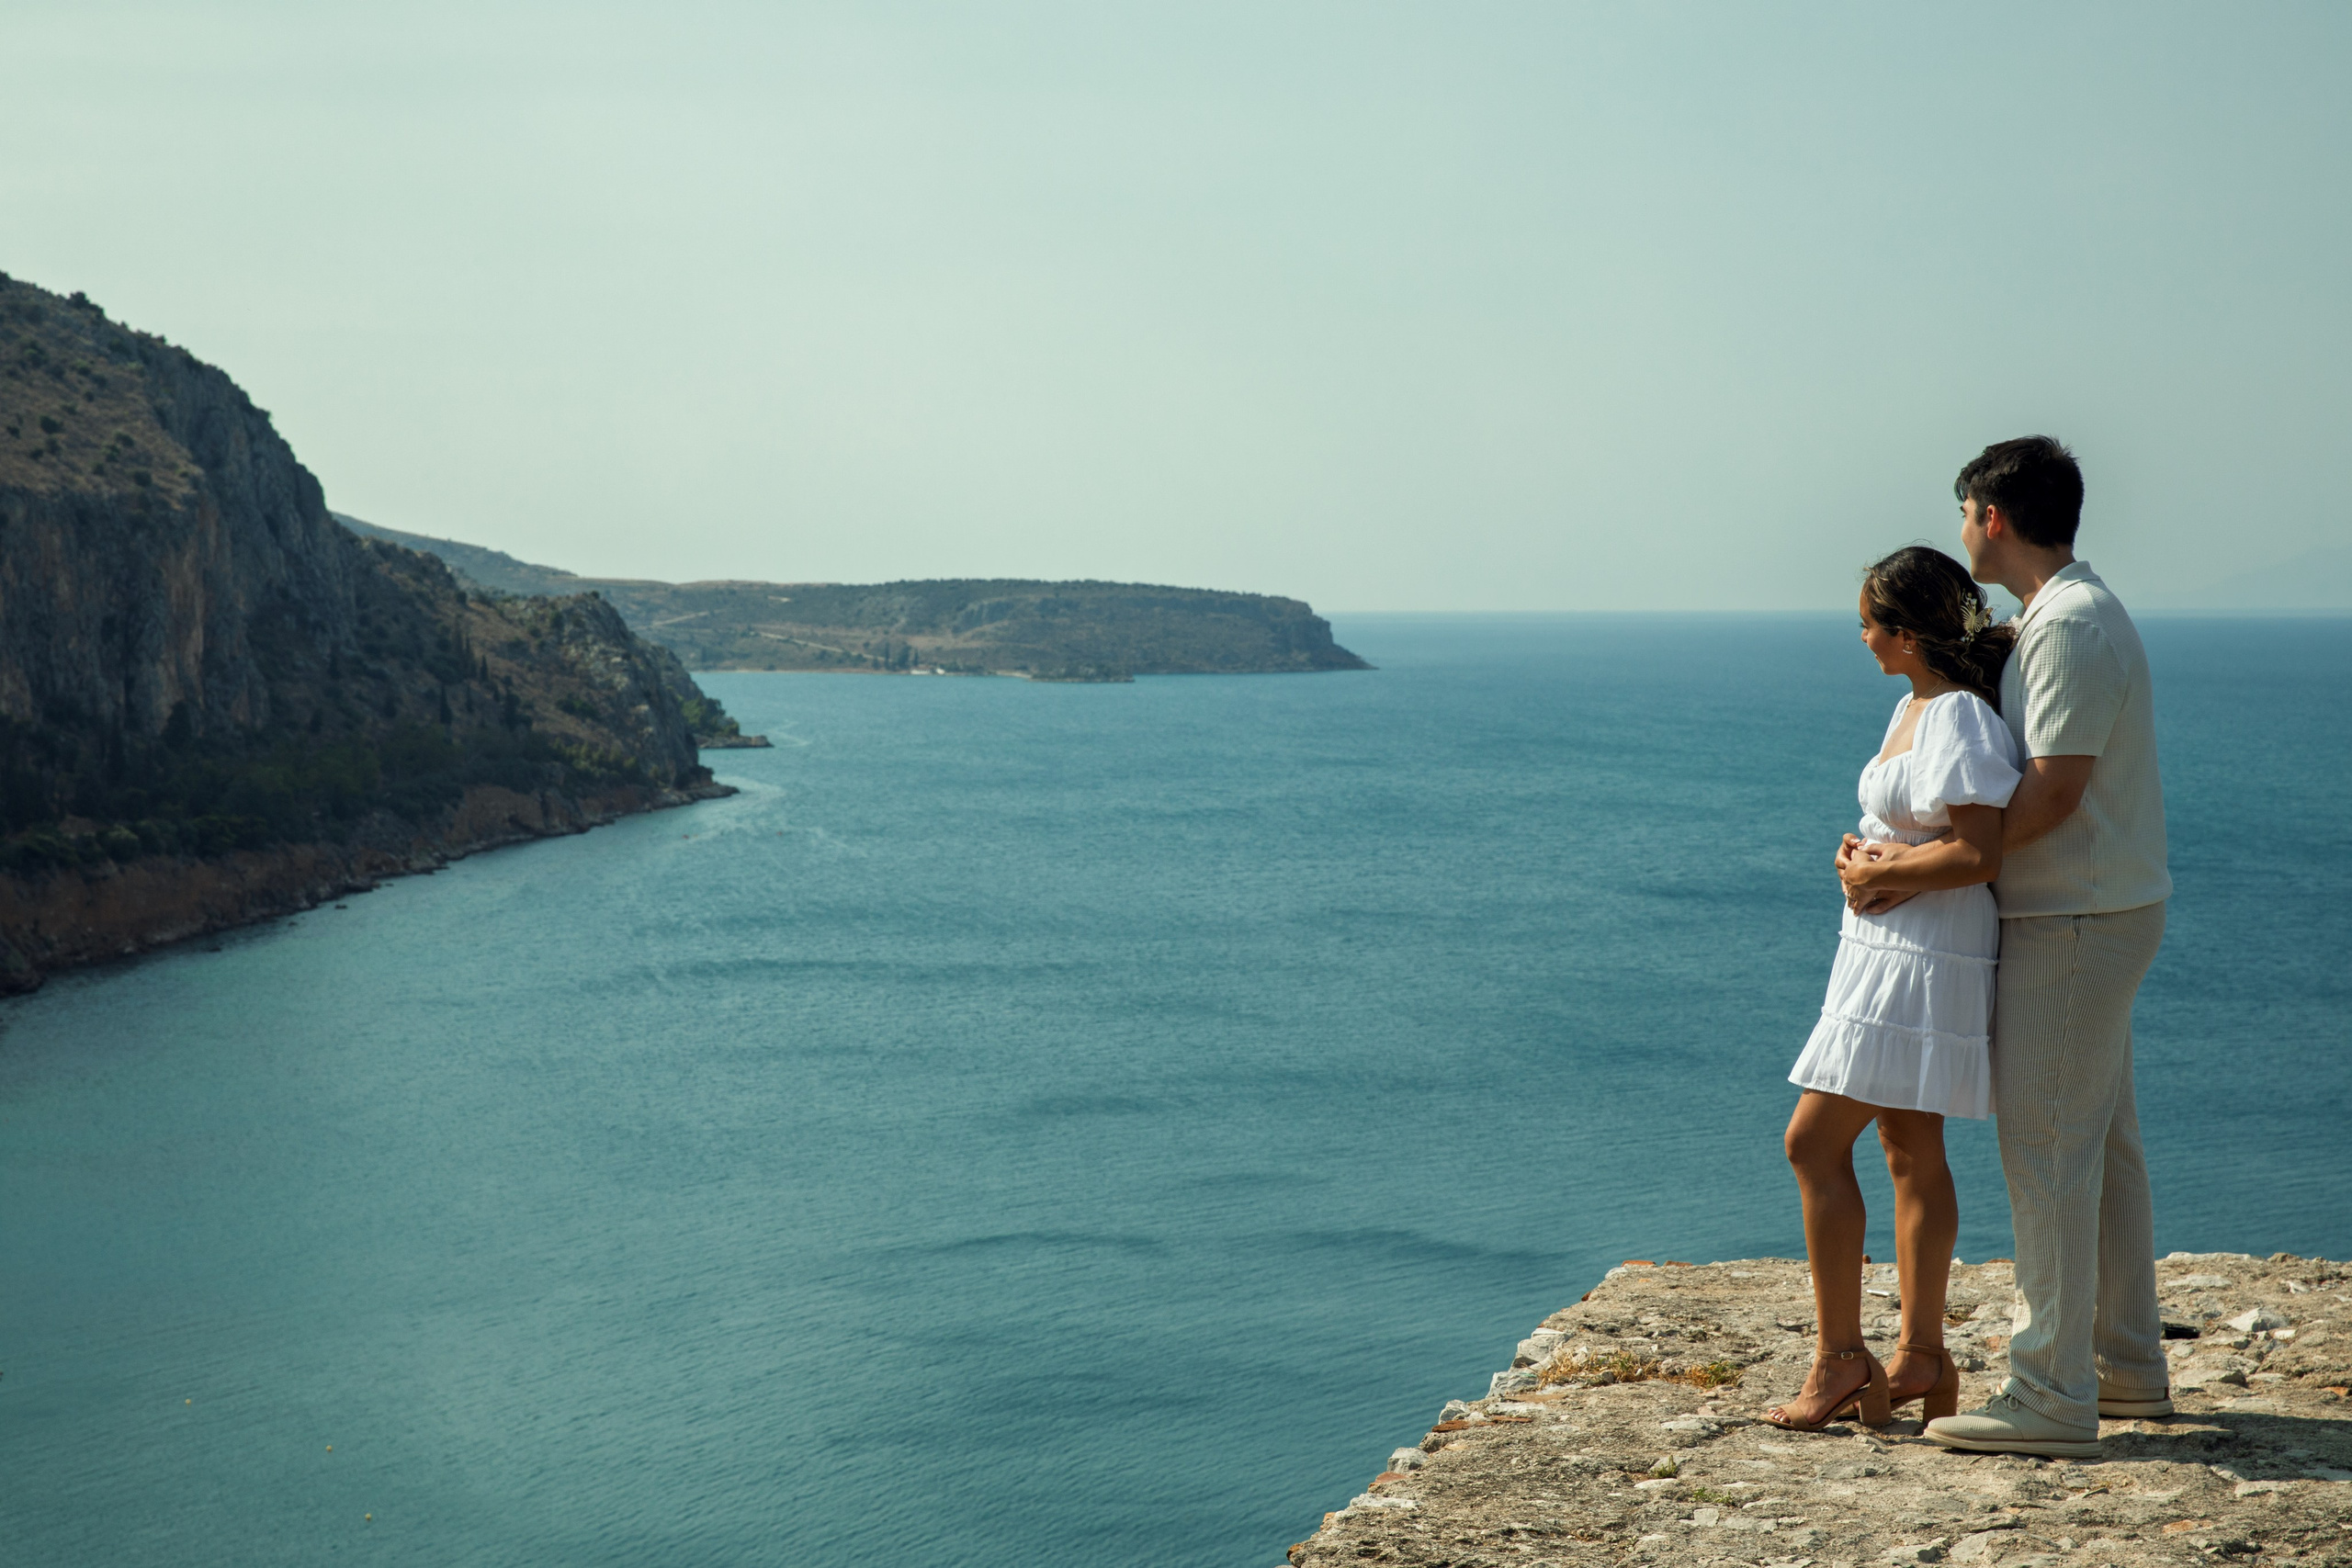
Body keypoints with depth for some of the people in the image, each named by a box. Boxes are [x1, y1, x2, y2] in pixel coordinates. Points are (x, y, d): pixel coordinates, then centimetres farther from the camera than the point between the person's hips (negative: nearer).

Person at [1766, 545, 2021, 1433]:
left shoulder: (1959, 721, -19)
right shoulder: (1914, 708, 13)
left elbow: (1980, 853, -26)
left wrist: (1876, 873, -14)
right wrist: (1860, 853, 3)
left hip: (1922, 962, -11)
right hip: (1890, 954, 11)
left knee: (1815, 1143, -8)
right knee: (1911, 1151, 13)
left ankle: (1839, 1359, -1)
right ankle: (1922, 1359, 19)